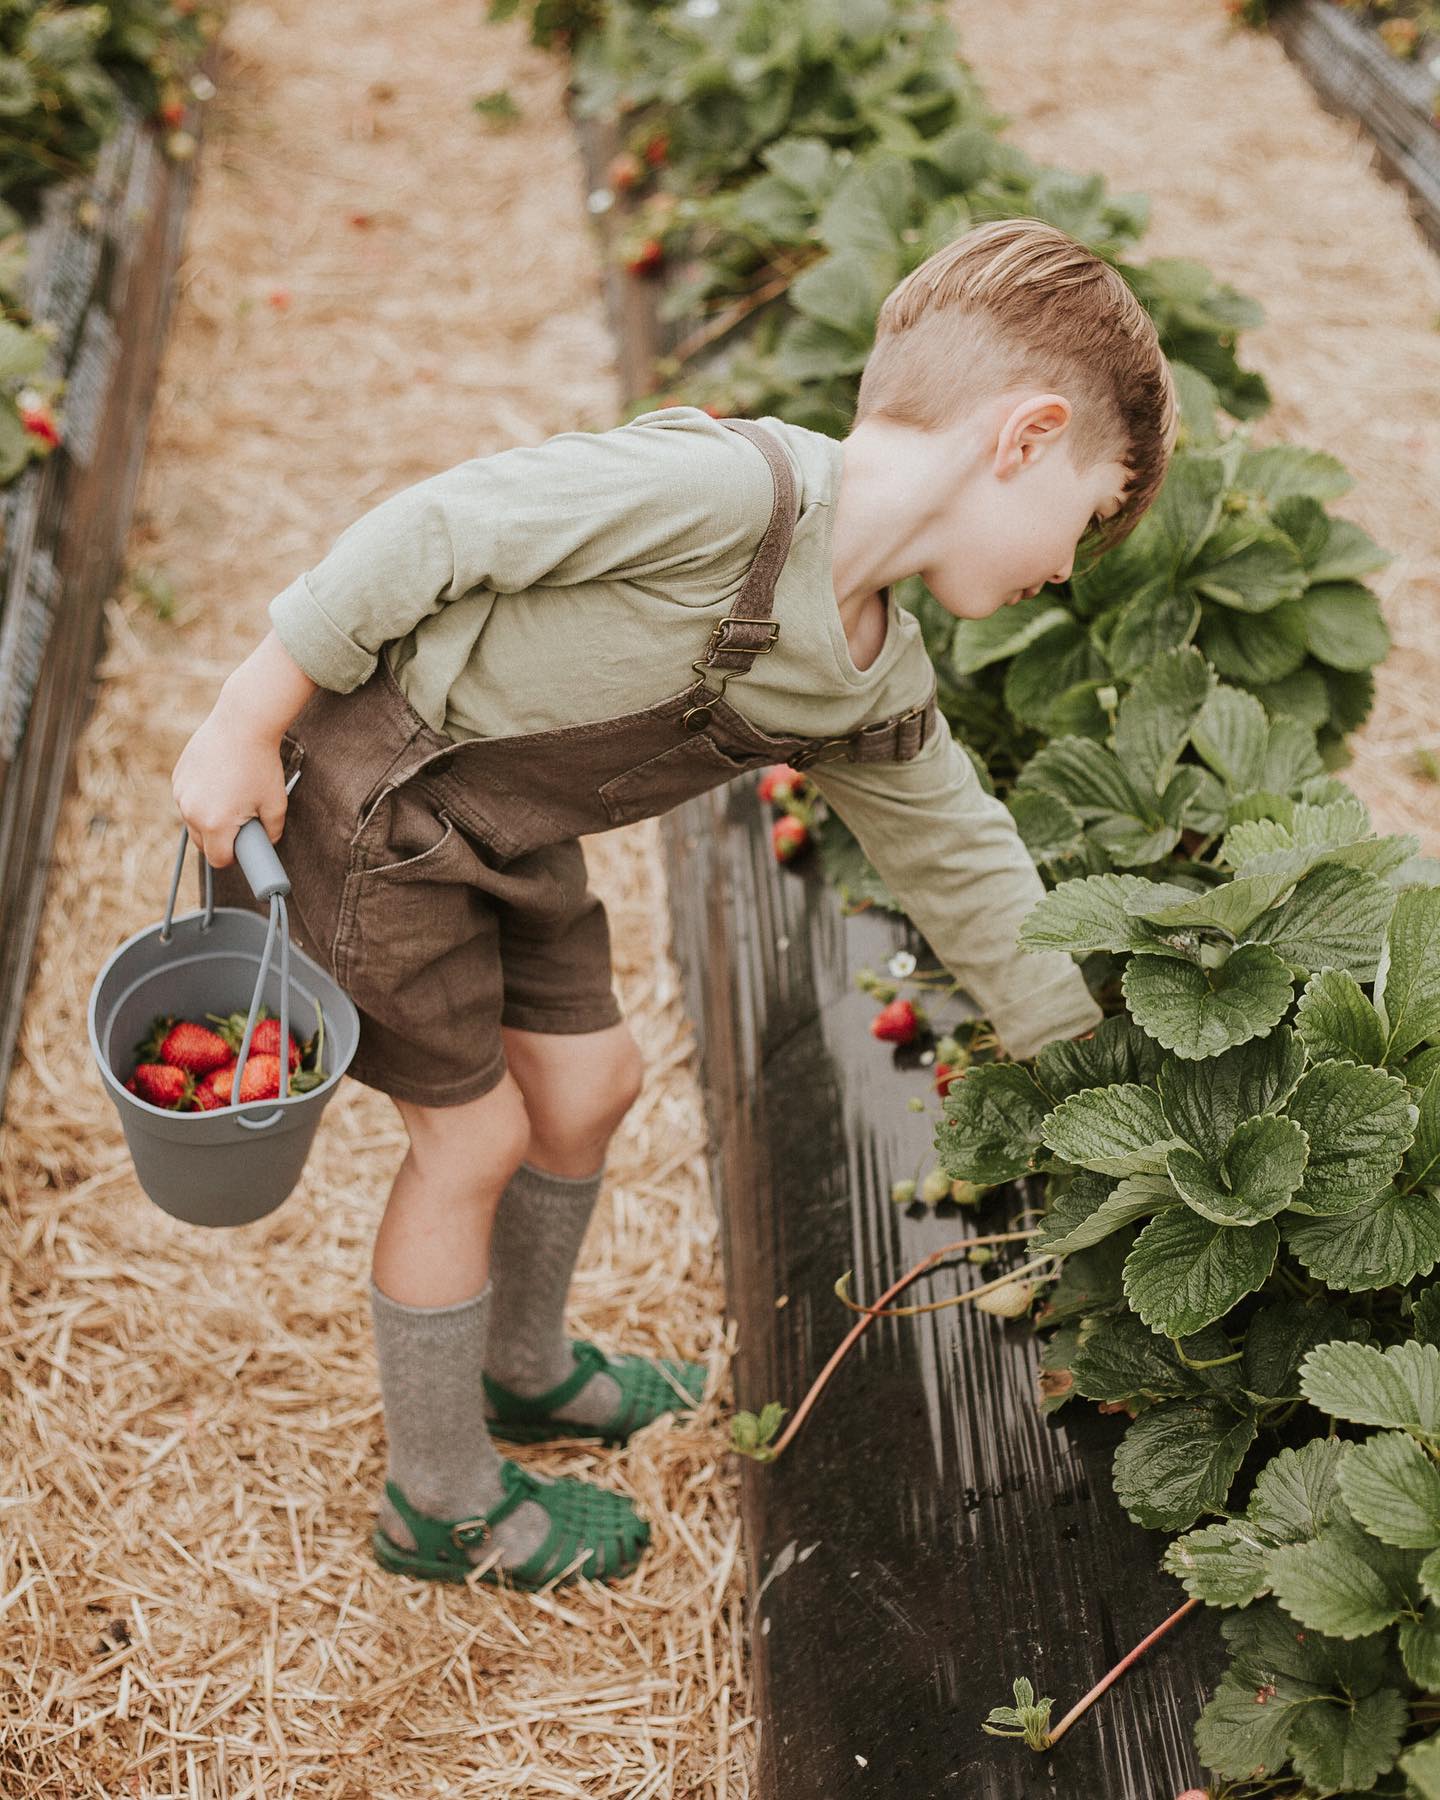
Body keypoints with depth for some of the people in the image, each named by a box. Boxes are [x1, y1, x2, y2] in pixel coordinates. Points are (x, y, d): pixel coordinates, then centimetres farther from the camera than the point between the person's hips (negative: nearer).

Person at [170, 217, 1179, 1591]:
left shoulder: (880, 696, -2)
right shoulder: (723, 485, -31)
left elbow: (968, 873, 10)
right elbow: (427, 533, -27)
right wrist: (246, 725, -21)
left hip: (501, 829, 8)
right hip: (356, 793, -8)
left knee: (588, 1081, 17)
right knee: (473, 1133, 1)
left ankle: (523, 1367, 45)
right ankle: (439, 1503, 23)